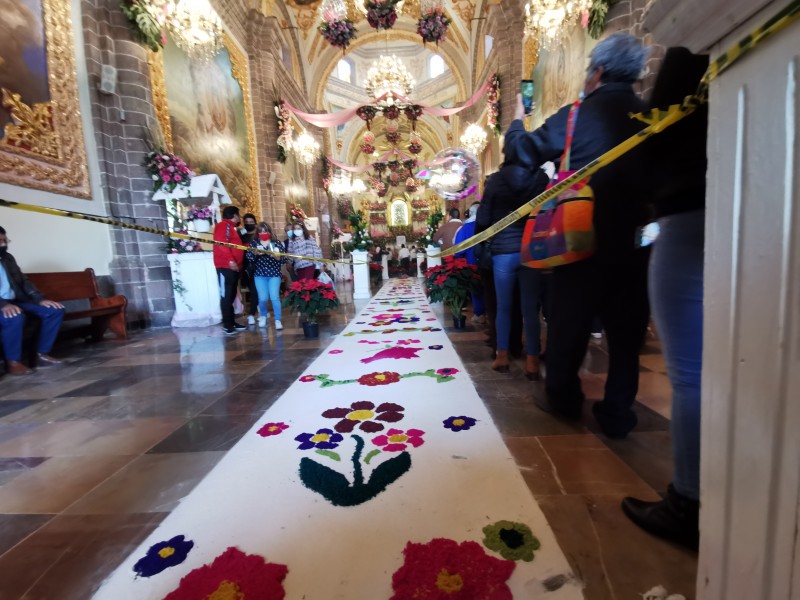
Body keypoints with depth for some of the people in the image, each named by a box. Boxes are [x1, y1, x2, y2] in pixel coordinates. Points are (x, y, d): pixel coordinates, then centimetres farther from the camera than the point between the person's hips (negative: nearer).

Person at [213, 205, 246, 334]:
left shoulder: (232, 227, 23)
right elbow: (221, 244, -19)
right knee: (226, 296, -7)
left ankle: (232, 322, 18)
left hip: (233, 266, 9)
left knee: (231, 296, 12)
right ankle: (227, 325, -4)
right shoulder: (223, 225, -6)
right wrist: (230, 260, -28)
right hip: (225, 266, -9)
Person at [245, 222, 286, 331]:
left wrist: (277, 257, -23)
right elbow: (248, 258, -4)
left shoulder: (277, 243, 3)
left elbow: (284, 259, -3)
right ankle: (263, 316, 26)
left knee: (274, 297, -11)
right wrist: (255, 254, -23)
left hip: (274, 274, -1)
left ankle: (278, 320, 1)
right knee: (263, 298, -3)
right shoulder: (253, 243, 6)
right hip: (259, 275, 1)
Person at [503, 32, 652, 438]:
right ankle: (617, 414, 17)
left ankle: (564, 397, 23)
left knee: (569, 319, 10)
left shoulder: (577, 115, -6)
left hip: (585, 238, -3)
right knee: (626, 327, 10)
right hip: (635, 240, 4)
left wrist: (517, 119, 19)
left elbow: (525, 151, 2)